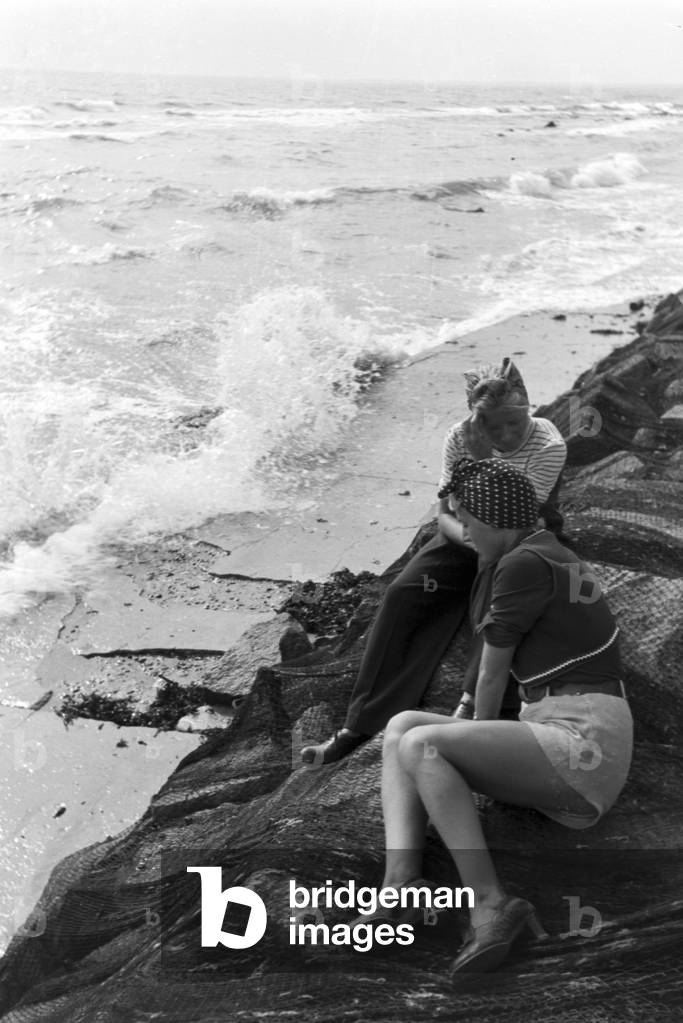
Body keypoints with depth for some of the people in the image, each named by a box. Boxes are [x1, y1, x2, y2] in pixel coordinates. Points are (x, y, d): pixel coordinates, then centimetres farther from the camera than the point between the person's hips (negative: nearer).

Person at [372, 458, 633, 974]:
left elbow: (492, 675, -2)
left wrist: (481, 729, 16)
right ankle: (400, 883, -16)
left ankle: (490, 904, -25)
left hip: (584, 744, -10)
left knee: (420, 745, -22)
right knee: (402, 725, 1)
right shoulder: (551, 552, 19)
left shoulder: (523, 564, -11)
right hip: (559, 743, 10)